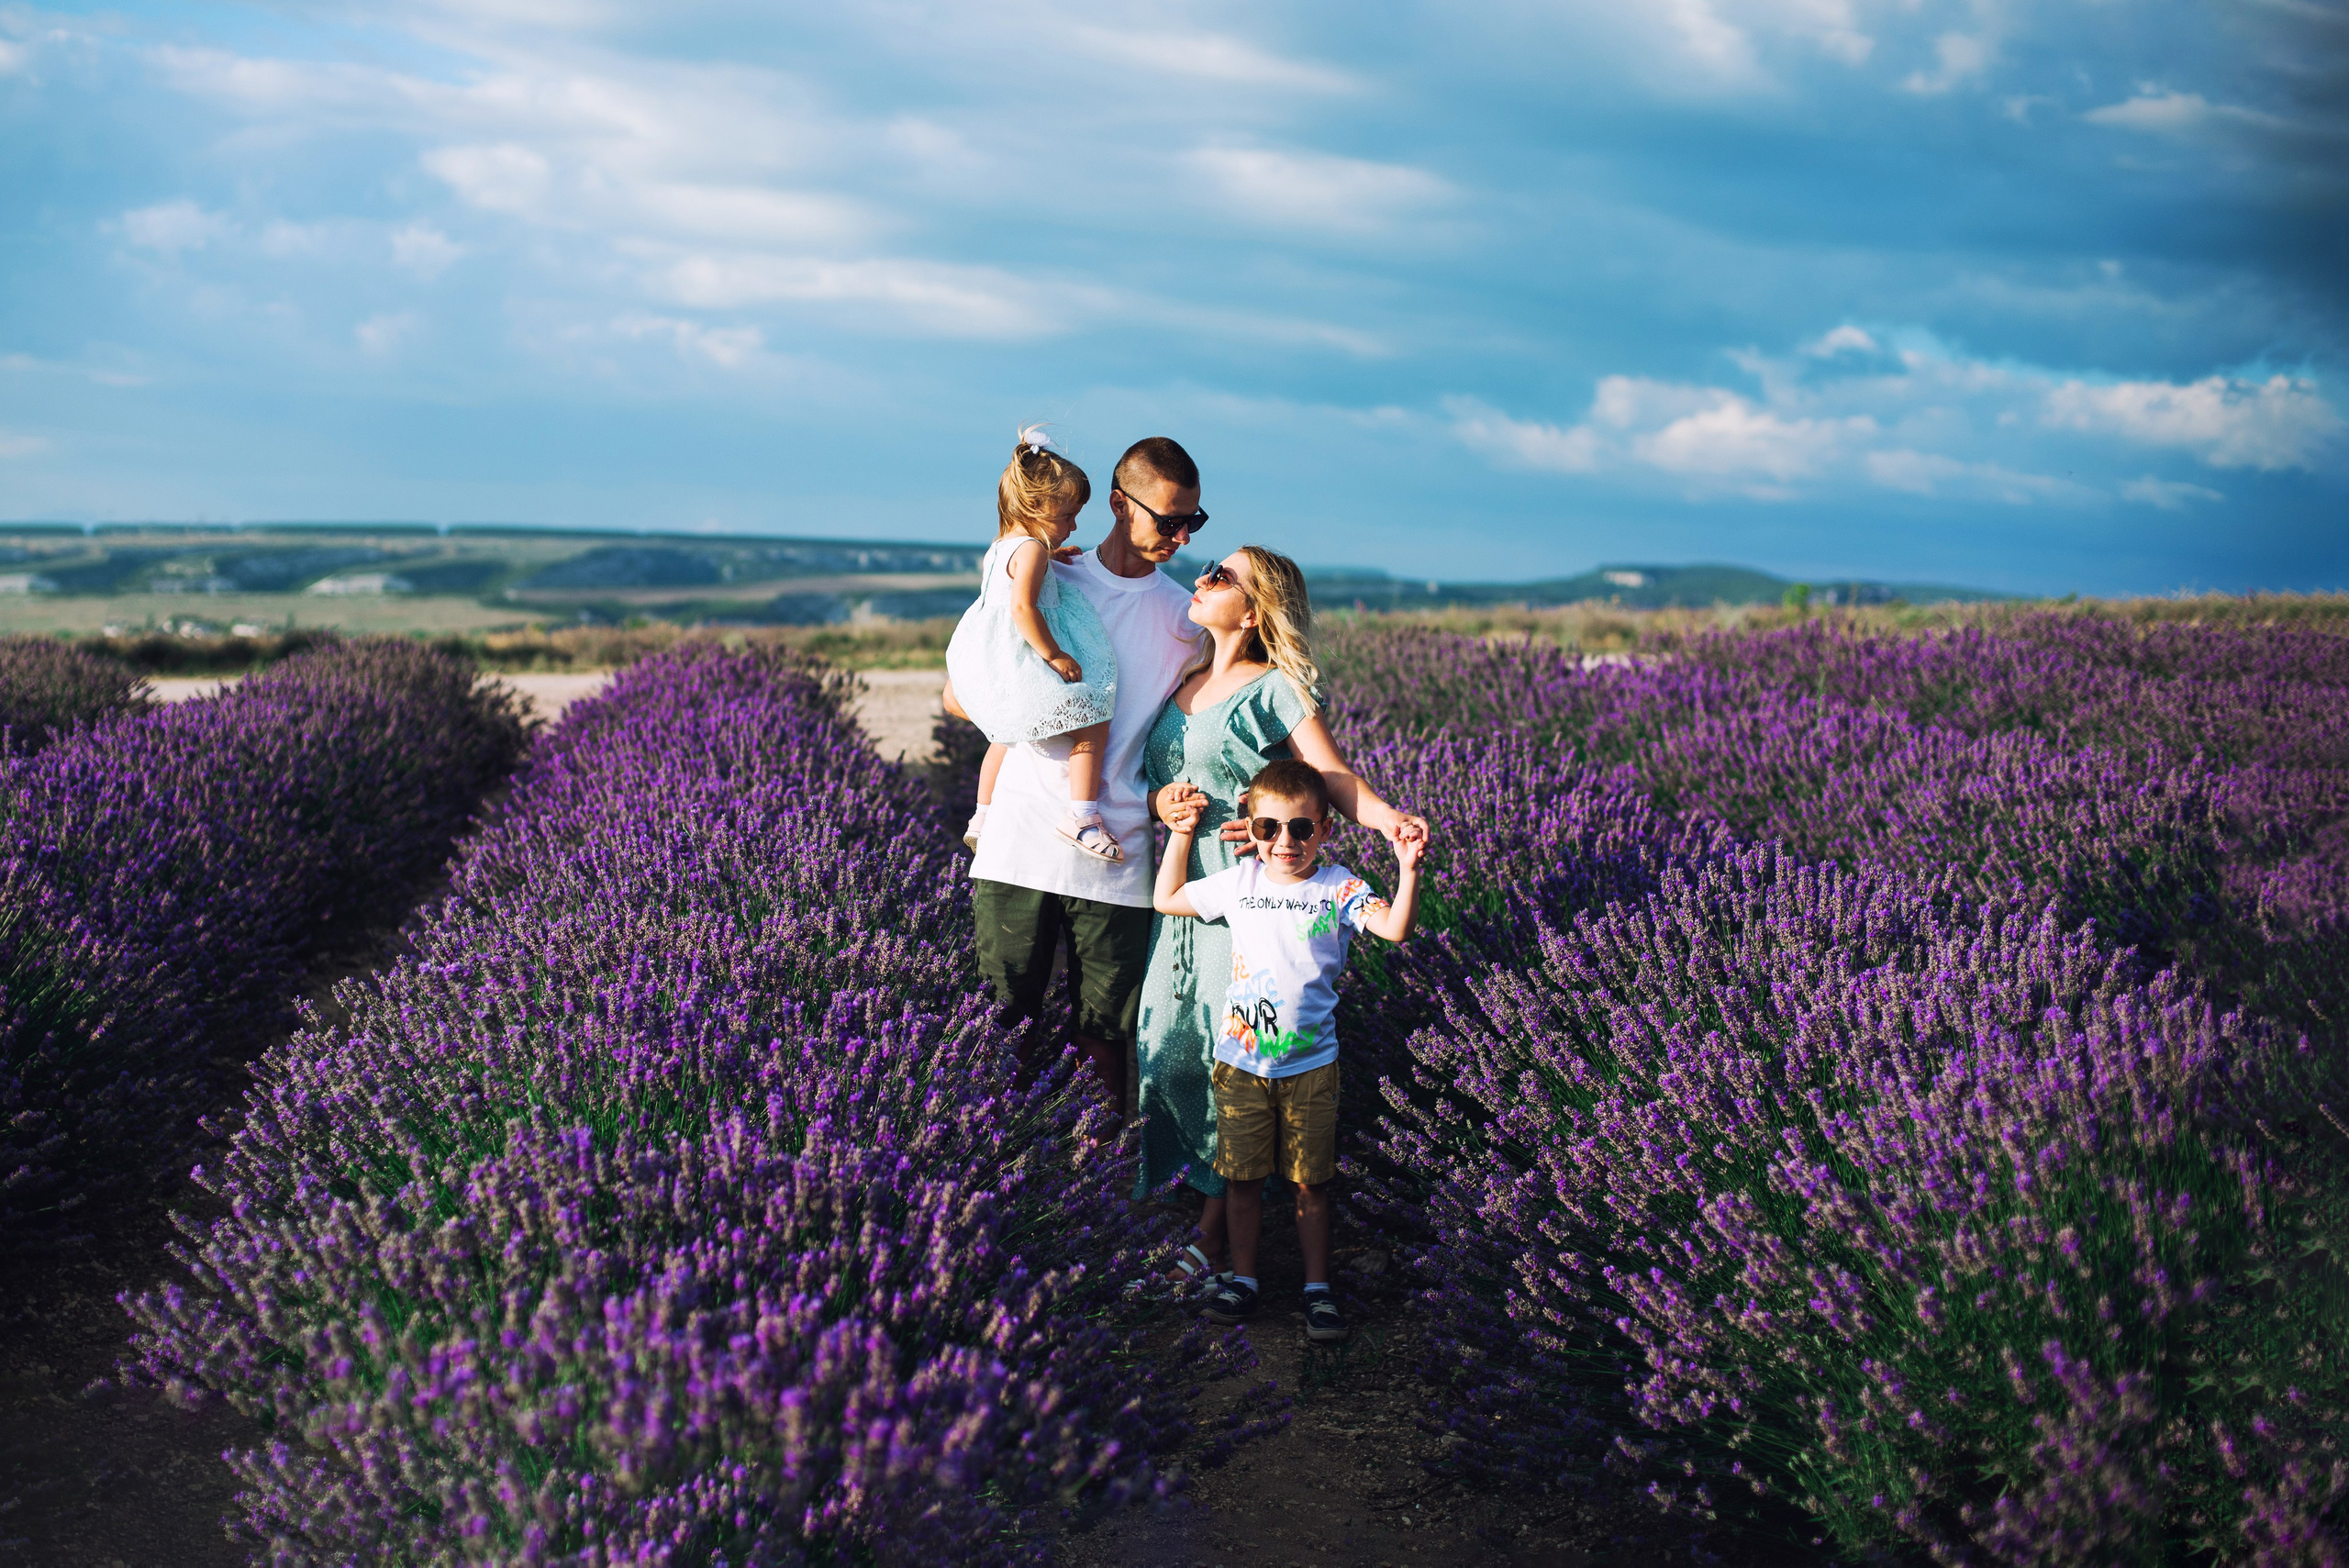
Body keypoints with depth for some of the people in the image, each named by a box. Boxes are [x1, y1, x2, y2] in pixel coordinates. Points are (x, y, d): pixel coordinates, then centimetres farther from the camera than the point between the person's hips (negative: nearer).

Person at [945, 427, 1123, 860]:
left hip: (988, 667, 10)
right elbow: (1022, 606, -27)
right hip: (1023, 669, -10)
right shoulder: (1031, 550, -15)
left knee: (1005, 736, 31)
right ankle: (1080, 816, -20)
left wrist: (1047, 559, 30)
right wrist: (1053, 654, -24)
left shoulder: (999, 548, 14)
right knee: (1092, 726, -11)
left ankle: (982, 817, 38)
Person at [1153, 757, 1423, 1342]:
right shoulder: (1237, 883, 1)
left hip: (1311, 1066, -2)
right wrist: (1181, 835, 9)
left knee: (1311, 1183, 7)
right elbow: (1167, 900, 15)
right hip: (1240, 1062, 2)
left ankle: (1317, 1286, 19)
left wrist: (1408, 870, -34)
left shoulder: (1337, 887, -5)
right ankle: (1242, 1277, 24)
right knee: (1242, 1177, 9)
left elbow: (1395, 928, -20)